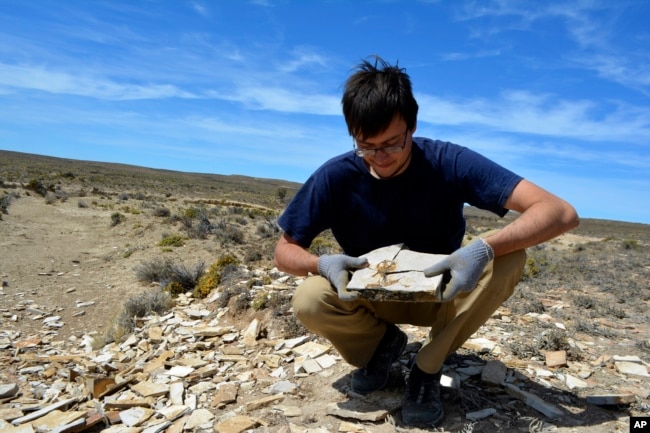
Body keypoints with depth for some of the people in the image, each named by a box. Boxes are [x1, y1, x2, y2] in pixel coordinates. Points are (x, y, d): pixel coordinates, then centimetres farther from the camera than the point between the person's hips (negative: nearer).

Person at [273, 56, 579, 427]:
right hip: (372, 297, 0)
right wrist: (322, 263, -35)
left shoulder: (449, 162, -24)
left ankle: (428, 368, -8)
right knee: (308, 302, -29)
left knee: (509, 258, -29)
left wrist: (485, 248, -46)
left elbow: (561, 213, -28)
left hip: (441, 293, 0)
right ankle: (384, 341, 4)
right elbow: (285, 251, -11)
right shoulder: (335, 177, -21)